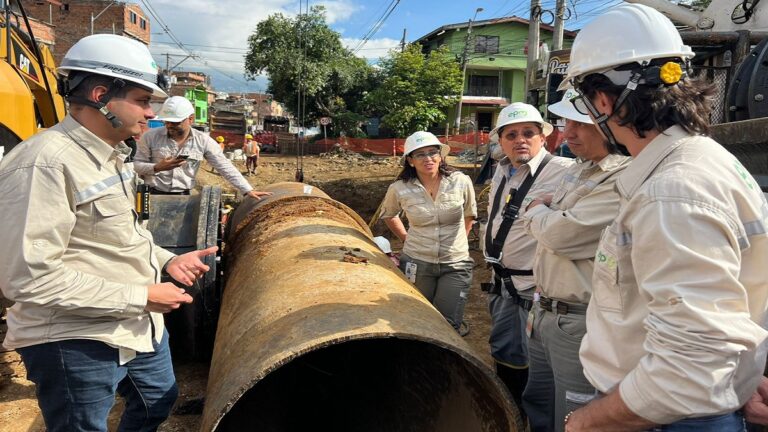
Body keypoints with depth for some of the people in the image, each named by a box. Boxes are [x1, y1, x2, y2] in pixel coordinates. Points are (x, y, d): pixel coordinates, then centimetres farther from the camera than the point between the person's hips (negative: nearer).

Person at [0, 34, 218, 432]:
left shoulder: (110, 155, 8)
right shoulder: (46, 162, -25)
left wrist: (166, 260, 3)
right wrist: (140, 296, -24)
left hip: (141, 325, 9)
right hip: (76, 342, -9)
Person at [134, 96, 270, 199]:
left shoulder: (203, 141, -4)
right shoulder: (150, 136, -4)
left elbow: (225, 167, -6)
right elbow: (136, 165, 1)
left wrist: (248, 190, -12)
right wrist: (156, 168, -20)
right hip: (152, 196, 0)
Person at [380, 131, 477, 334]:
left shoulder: (461, 182, -8)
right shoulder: (400, 189, -9)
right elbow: (388, 215, 13)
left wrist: (455, 241, 11)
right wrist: (407, 239, 7)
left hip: (456, 265, 0)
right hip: (417, 264, 0)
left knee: (448, 324, 0)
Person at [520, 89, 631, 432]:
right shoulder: (578, 169, 11)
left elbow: (562, 233, -24)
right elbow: (532, 223, 18)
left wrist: (538, 212, -4)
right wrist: (545, 213, -4)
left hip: (579, 323, -9)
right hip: (545, 312, 9)